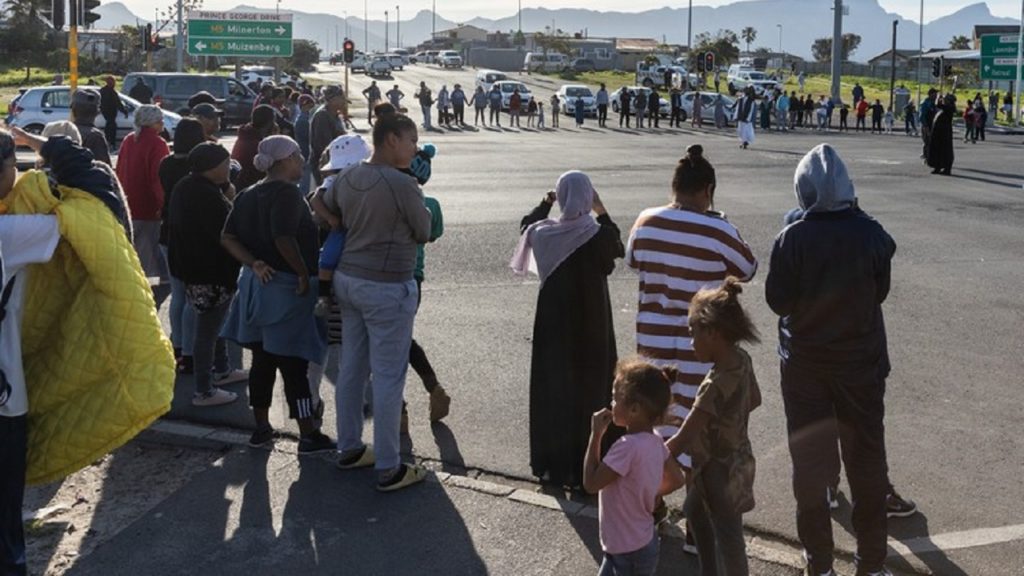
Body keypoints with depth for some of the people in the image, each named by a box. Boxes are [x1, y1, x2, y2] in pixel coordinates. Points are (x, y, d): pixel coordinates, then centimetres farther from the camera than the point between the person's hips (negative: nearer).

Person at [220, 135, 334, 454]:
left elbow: (228, 238, 4)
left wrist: (254, 264, -4)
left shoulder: (247, 196, 10)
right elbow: (284, 239, -28)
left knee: (262, 359, 16)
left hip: (256, 283, 8)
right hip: (286, 287, -8)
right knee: (294, 364, -3)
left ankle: (261, 427, 25)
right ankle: (309, 435, 4)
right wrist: (304, 273, -18)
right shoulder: (287, 193, -17)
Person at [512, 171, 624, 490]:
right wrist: (602, 213, 7)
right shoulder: (600, 236, -16)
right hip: (591, 326, -2)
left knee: (552, 390, 15)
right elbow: (617, 249, 8)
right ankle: (585, 468, 13)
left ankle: (550, 464, 24)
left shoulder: (544, 232, -9)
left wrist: (544, 204, 25)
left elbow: (526, 226, 16)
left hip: (553, 325, 3)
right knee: (590, 391, 9)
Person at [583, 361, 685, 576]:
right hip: (641, 542, 9)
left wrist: (596, 435, -17)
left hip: (630, 552, -9)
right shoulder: (654, 442, -2)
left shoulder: (627, 446, -29)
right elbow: (676, 480, 11)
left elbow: (591, 483, -22)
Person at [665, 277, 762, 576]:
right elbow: (754, 399, 12)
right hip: (738, 456, 9)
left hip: (721, 470, -9)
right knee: (695, 511, 29)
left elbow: (681, 441, -29)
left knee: (728, 538, 8)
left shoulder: (715, 385, -33)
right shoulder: (742, 359, -9)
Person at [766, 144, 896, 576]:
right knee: (866, 460, 14)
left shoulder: (792, 239, -18)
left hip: (805, 364, -1)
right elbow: (880, 292, -1)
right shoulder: (871, 234, -13)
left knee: (809, 461, 12)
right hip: (862, 362, 1)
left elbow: (778, 301, -11)